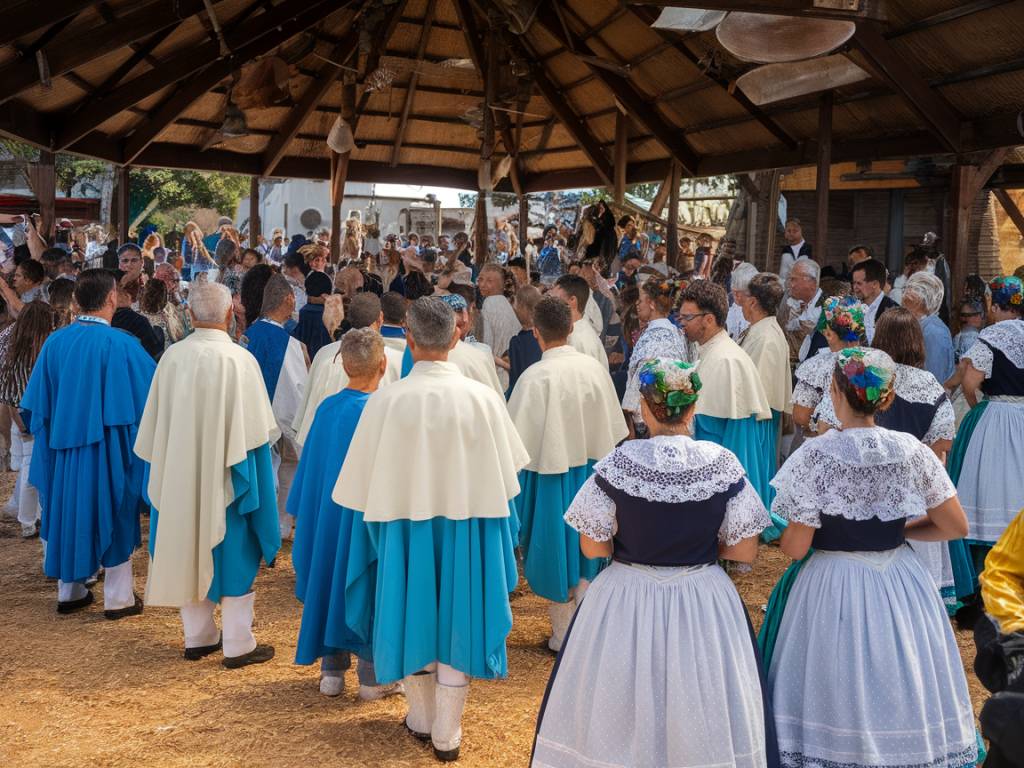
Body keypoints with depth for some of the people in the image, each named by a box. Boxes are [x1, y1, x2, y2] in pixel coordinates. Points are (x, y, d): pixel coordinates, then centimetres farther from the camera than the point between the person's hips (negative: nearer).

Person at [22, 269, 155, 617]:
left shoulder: (55, 342, -3)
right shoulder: (120, 344, -18)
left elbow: (37, 403, 4)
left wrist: (54, 431, 18)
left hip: (63, 445, 5)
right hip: (108, 448, -4)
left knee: (69, 512, 17)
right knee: (113, 519, 8)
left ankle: (69, 592, 27)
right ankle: (118, 598, 14)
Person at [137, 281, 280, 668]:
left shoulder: (172, 356, -5)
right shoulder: (239, 359, -16)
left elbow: (156, 424, 3)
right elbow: (257, 429, -11)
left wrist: (167, 466, 16)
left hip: (178, 474, 4)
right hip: (225, 474, -4)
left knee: (189, 551, 15)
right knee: (233, 554, 7)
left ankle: (197, 637, 25)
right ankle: (237, 645, 12)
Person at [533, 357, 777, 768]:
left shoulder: (617, 464, -14)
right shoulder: (722, 463, -11)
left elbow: (592, 546, -9)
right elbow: (745, 551, -6)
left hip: (627, 603, -1)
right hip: (703, 605, 1)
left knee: (619, 720, 17)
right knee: (701, 720, 18)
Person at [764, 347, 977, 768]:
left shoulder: (816, 455, -17)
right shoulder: (911, 450, -7)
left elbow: (795, 547, -15)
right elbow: (955, 526, 0)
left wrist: (783, 534, 7)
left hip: (836, 591, -3)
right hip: (901, 587, 3)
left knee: (838, 696, 12)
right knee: (902, 688, 18)